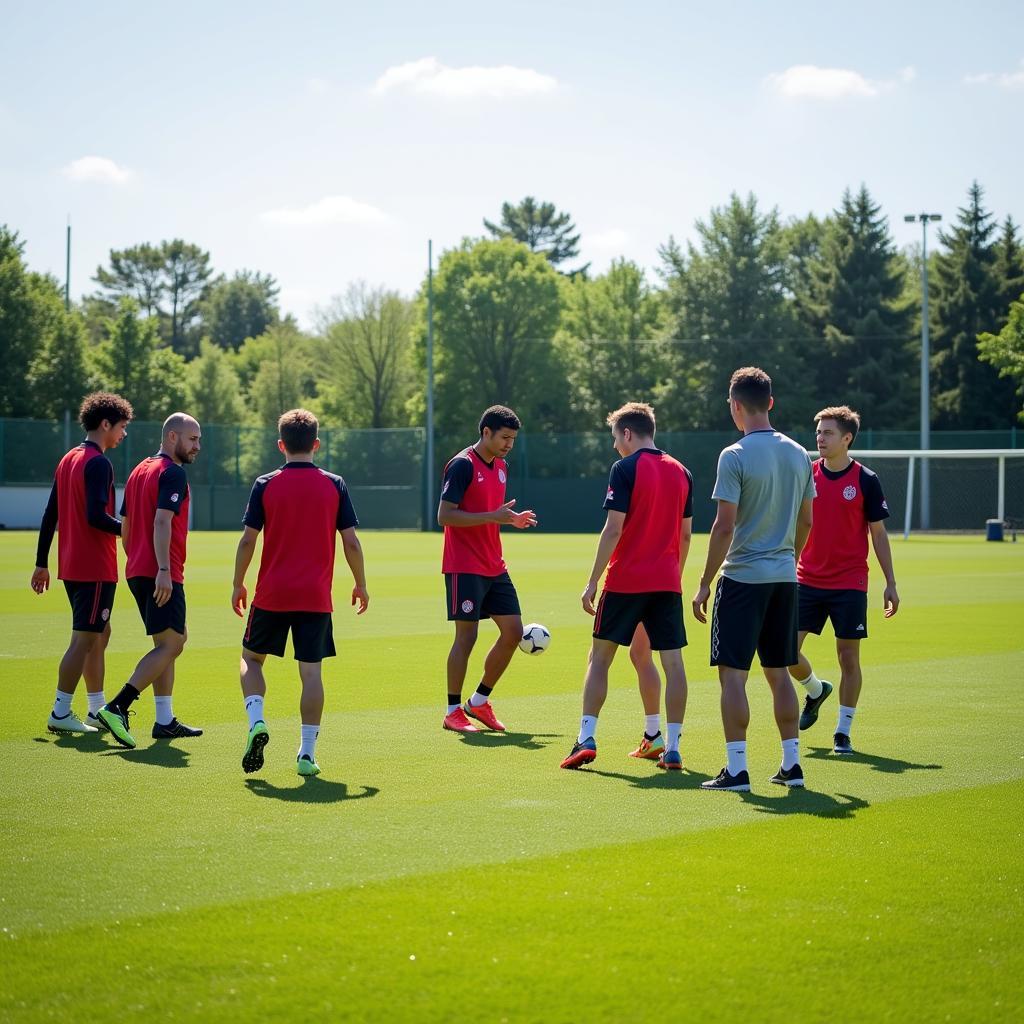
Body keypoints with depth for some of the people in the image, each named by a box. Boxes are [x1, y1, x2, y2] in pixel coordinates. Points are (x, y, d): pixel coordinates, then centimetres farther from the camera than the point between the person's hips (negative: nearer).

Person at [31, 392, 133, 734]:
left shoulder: (68, 460, 14)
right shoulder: (97, 463, -14)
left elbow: (50, 515, 15)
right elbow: (96, 517, -23)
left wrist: (42, 563, 18)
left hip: (71, 565, 9)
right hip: (95, 568, -9)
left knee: (99, 634, 17)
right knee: (84, 639, -5)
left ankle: (98, 710, 21)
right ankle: (60, 713, -4)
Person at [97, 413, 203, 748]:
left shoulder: (140, 471, 18)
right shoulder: (173, 473, -10)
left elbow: (125, 527, 21)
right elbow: (161, 522, -21)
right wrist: (164, 570, -25)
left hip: (137, 572, 10)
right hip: (161, 575, -10)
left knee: (170, 642, 15)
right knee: (170, 644, -9)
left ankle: (165, 721, 15)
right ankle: (117, 707, -20)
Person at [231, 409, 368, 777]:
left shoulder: (265, 485, -2)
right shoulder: (334, 485, 0)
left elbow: (247, 540, -3)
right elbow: (351, 542, 0)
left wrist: (237, 584, 8)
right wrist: (360, 584, 12)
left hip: (271, 594, 0)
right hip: (316, 596, 1)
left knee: (251, 657, 17)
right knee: (311, 671, 4)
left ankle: (256, 721, -5)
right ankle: (307, 753, 1)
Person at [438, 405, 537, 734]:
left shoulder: (501, 466, 13)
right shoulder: (462, 465, -13)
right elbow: (445, 516, -18)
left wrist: (512, 519, 4)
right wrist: (493, 516, -24)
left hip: (494, 568, 8)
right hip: (464, 568, -8)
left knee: (513, 632, 4)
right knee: (467, 636, -5)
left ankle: (479, 702, 17)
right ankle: (453, 712, 5)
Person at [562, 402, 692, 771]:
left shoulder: (626, 469, -7)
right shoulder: (681, 472, 10)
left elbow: (613, 529, -12)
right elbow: (685, 535, 13)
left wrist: (592, 582, -9)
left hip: (625, 581, -4)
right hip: (667, 582, 4)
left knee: (600, 657, 5)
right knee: (673, 662, 3)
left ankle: (586, 740, -1)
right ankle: (672, 749, 1)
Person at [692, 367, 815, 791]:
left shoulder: (735, 456, -13)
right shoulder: (798, 454, 7)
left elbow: (725, 526, -15)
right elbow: (806, 521, 13)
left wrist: (704, 583, -9)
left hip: (743, 577, -6)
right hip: (785, 578, 6)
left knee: (733, 673, -2)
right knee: (779, 673, 14)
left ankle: (736, 769, -4)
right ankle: (791, 765, 15)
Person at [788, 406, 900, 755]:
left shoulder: (866, 480, -4)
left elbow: (878, 534, 1)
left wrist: (890, 583, -2)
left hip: (849, 585, -3)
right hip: (807, 581, 3)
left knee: (848, 657, -1)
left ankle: (843, 733, 10)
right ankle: (816, 690, 28)